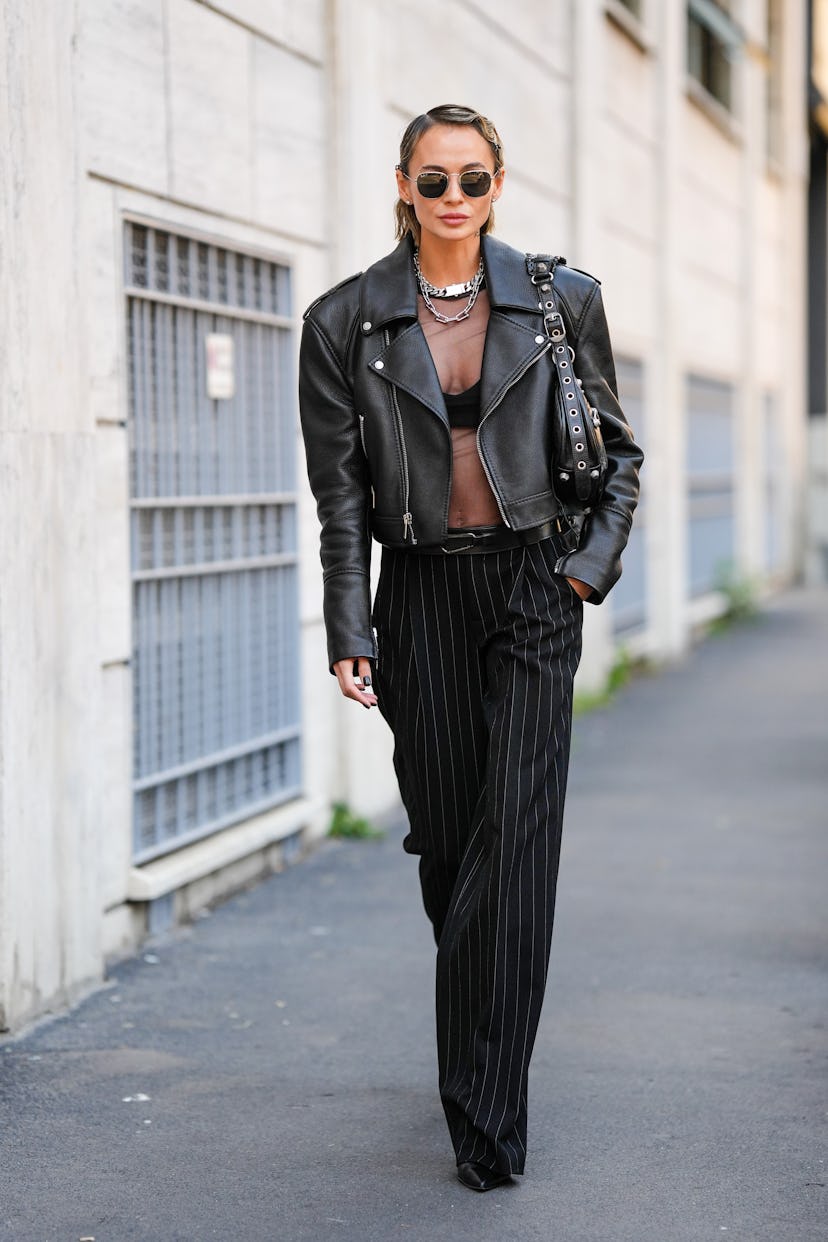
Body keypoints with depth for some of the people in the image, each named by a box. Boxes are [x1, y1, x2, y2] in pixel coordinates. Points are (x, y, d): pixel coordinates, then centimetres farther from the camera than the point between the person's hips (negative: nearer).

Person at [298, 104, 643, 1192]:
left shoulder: (561, 302, 2)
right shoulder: (346, 321, 1)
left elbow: (618, 450, 11)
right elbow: (340, 491, 2)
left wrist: (593, 560, -2)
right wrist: (349, 633, -4)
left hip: (533, 588, -1)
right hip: (421, 595, 1)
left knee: (514, 843, -10)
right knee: (445, 842, 7)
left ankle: (489, 1115, -7)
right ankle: (476, 1059, 31)